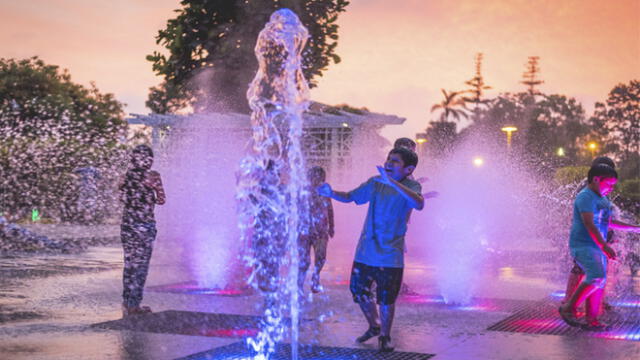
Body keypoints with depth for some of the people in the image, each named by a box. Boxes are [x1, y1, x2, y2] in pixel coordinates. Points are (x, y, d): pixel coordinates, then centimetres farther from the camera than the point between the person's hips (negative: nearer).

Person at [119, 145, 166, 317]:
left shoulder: (128, 174, 5)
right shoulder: (152, 176, -9)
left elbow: (122, 197, 11)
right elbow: (162, 199, -4)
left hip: (127, 223, 5)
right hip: (144, 224, -5)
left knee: (129, 262, 12)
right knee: (140, 264, 1)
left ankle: (127, 302, 16)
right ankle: (134, 304, 2)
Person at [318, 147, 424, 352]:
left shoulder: (410, 186, -10)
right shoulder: (375, 183, 4)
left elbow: (419, 204, -32)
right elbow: (349, 197, 10)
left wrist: (393, 182, -42)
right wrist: (331, 193, -12)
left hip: (390, 255, -4)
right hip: (365, 252, 5)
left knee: (386, 299, 1)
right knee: (358, 291, 12)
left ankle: (385, 336, 23)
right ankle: (374, 326, 36)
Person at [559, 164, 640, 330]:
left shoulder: (602, 199, 19)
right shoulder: (586, 197, -12)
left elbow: (609, 222, 32)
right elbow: (589, 224, -23)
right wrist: (604, 246, -33)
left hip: (596, 247, 10)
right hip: (583, 245, -10)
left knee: (599, 283, 6)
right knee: (596, 277, -23)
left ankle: (591, 320, 10)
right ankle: (569, 308, -13)